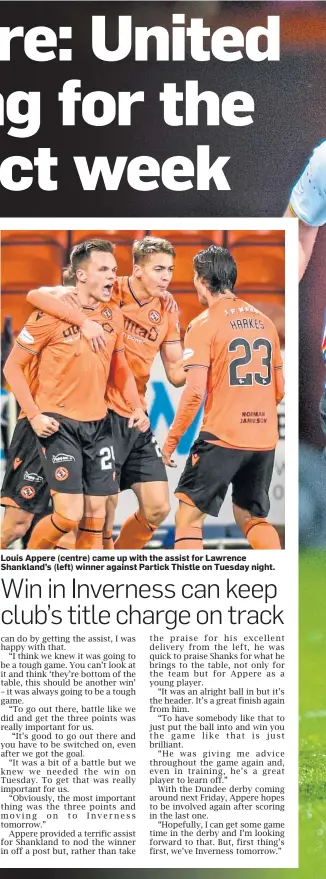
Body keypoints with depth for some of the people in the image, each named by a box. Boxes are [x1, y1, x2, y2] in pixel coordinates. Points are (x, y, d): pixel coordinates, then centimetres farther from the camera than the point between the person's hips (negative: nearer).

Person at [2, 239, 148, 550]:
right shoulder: (51, 314, -11)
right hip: (59, 424, -6)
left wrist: (136, 407, 6)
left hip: (98, 425, 6)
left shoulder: (114, 314, 6)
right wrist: (34, 415, -13)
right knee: (70, 515, -12)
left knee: (96, 513, 6)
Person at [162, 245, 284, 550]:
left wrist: (171, 439, -4)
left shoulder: (204, 324, -6)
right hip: (264, 441, 6)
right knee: (253, 519, 20)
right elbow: (280, 389, 15)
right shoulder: (264, 321, 11)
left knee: (188, 518, 5)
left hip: (222, 439, -6)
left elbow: (194, 391, -14)